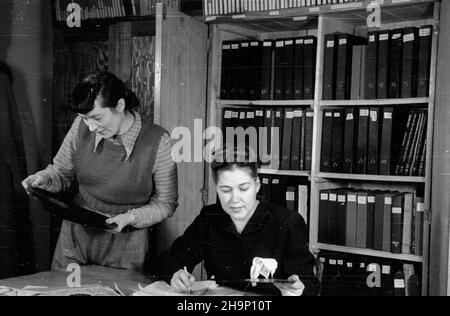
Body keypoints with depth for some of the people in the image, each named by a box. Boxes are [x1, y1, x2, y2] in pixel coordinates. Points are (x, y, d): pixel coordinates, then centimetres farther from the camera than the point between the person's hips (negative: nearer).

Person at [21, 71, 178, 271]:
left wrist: (131, 217, -20)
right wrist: (45, 179, -12)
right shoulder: (81, 127, -9)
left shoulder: (157, 142, -17)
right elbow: (62, 173, 8)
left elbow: (165, 204, -6)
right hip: (76, 236, 3)